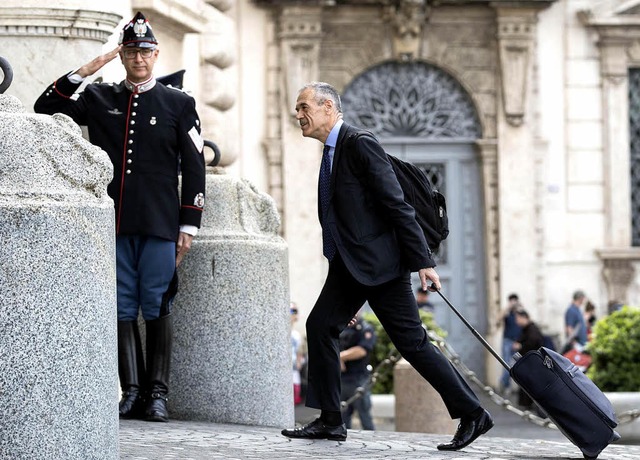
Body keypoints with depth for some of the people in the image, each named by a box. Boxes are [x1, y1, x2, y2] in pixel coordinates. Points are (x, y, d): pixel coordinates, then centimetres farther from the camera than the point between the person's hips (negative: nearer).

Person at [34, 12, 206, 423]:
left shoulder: (179, 104, 7)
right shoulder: (99, 99, 12)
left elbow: (194, 168, 5)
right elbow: (44, 109, 7)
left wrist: (188, 226, -1)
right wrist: (85, 71, -1)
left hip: (160, 226, -2)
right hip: (115, 225, 2)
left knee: (157, 308, -2)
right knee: (123, 309, 2)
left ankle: (157, 393, 2)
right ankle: (132, 392, 6)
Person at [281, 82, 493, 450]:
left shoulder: (361, 145, -13)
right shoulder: (332, 152, 16)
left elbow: (398, 206, -17)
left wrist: (422, 261, -20)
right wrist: (354, 289, 23)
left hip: (380, 262, -9)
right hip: (350, 266, 9)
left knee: (412, 340, -6)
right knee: (320, 326, 0)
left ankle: (472, 414, 1)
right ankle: (330, 420, 5)